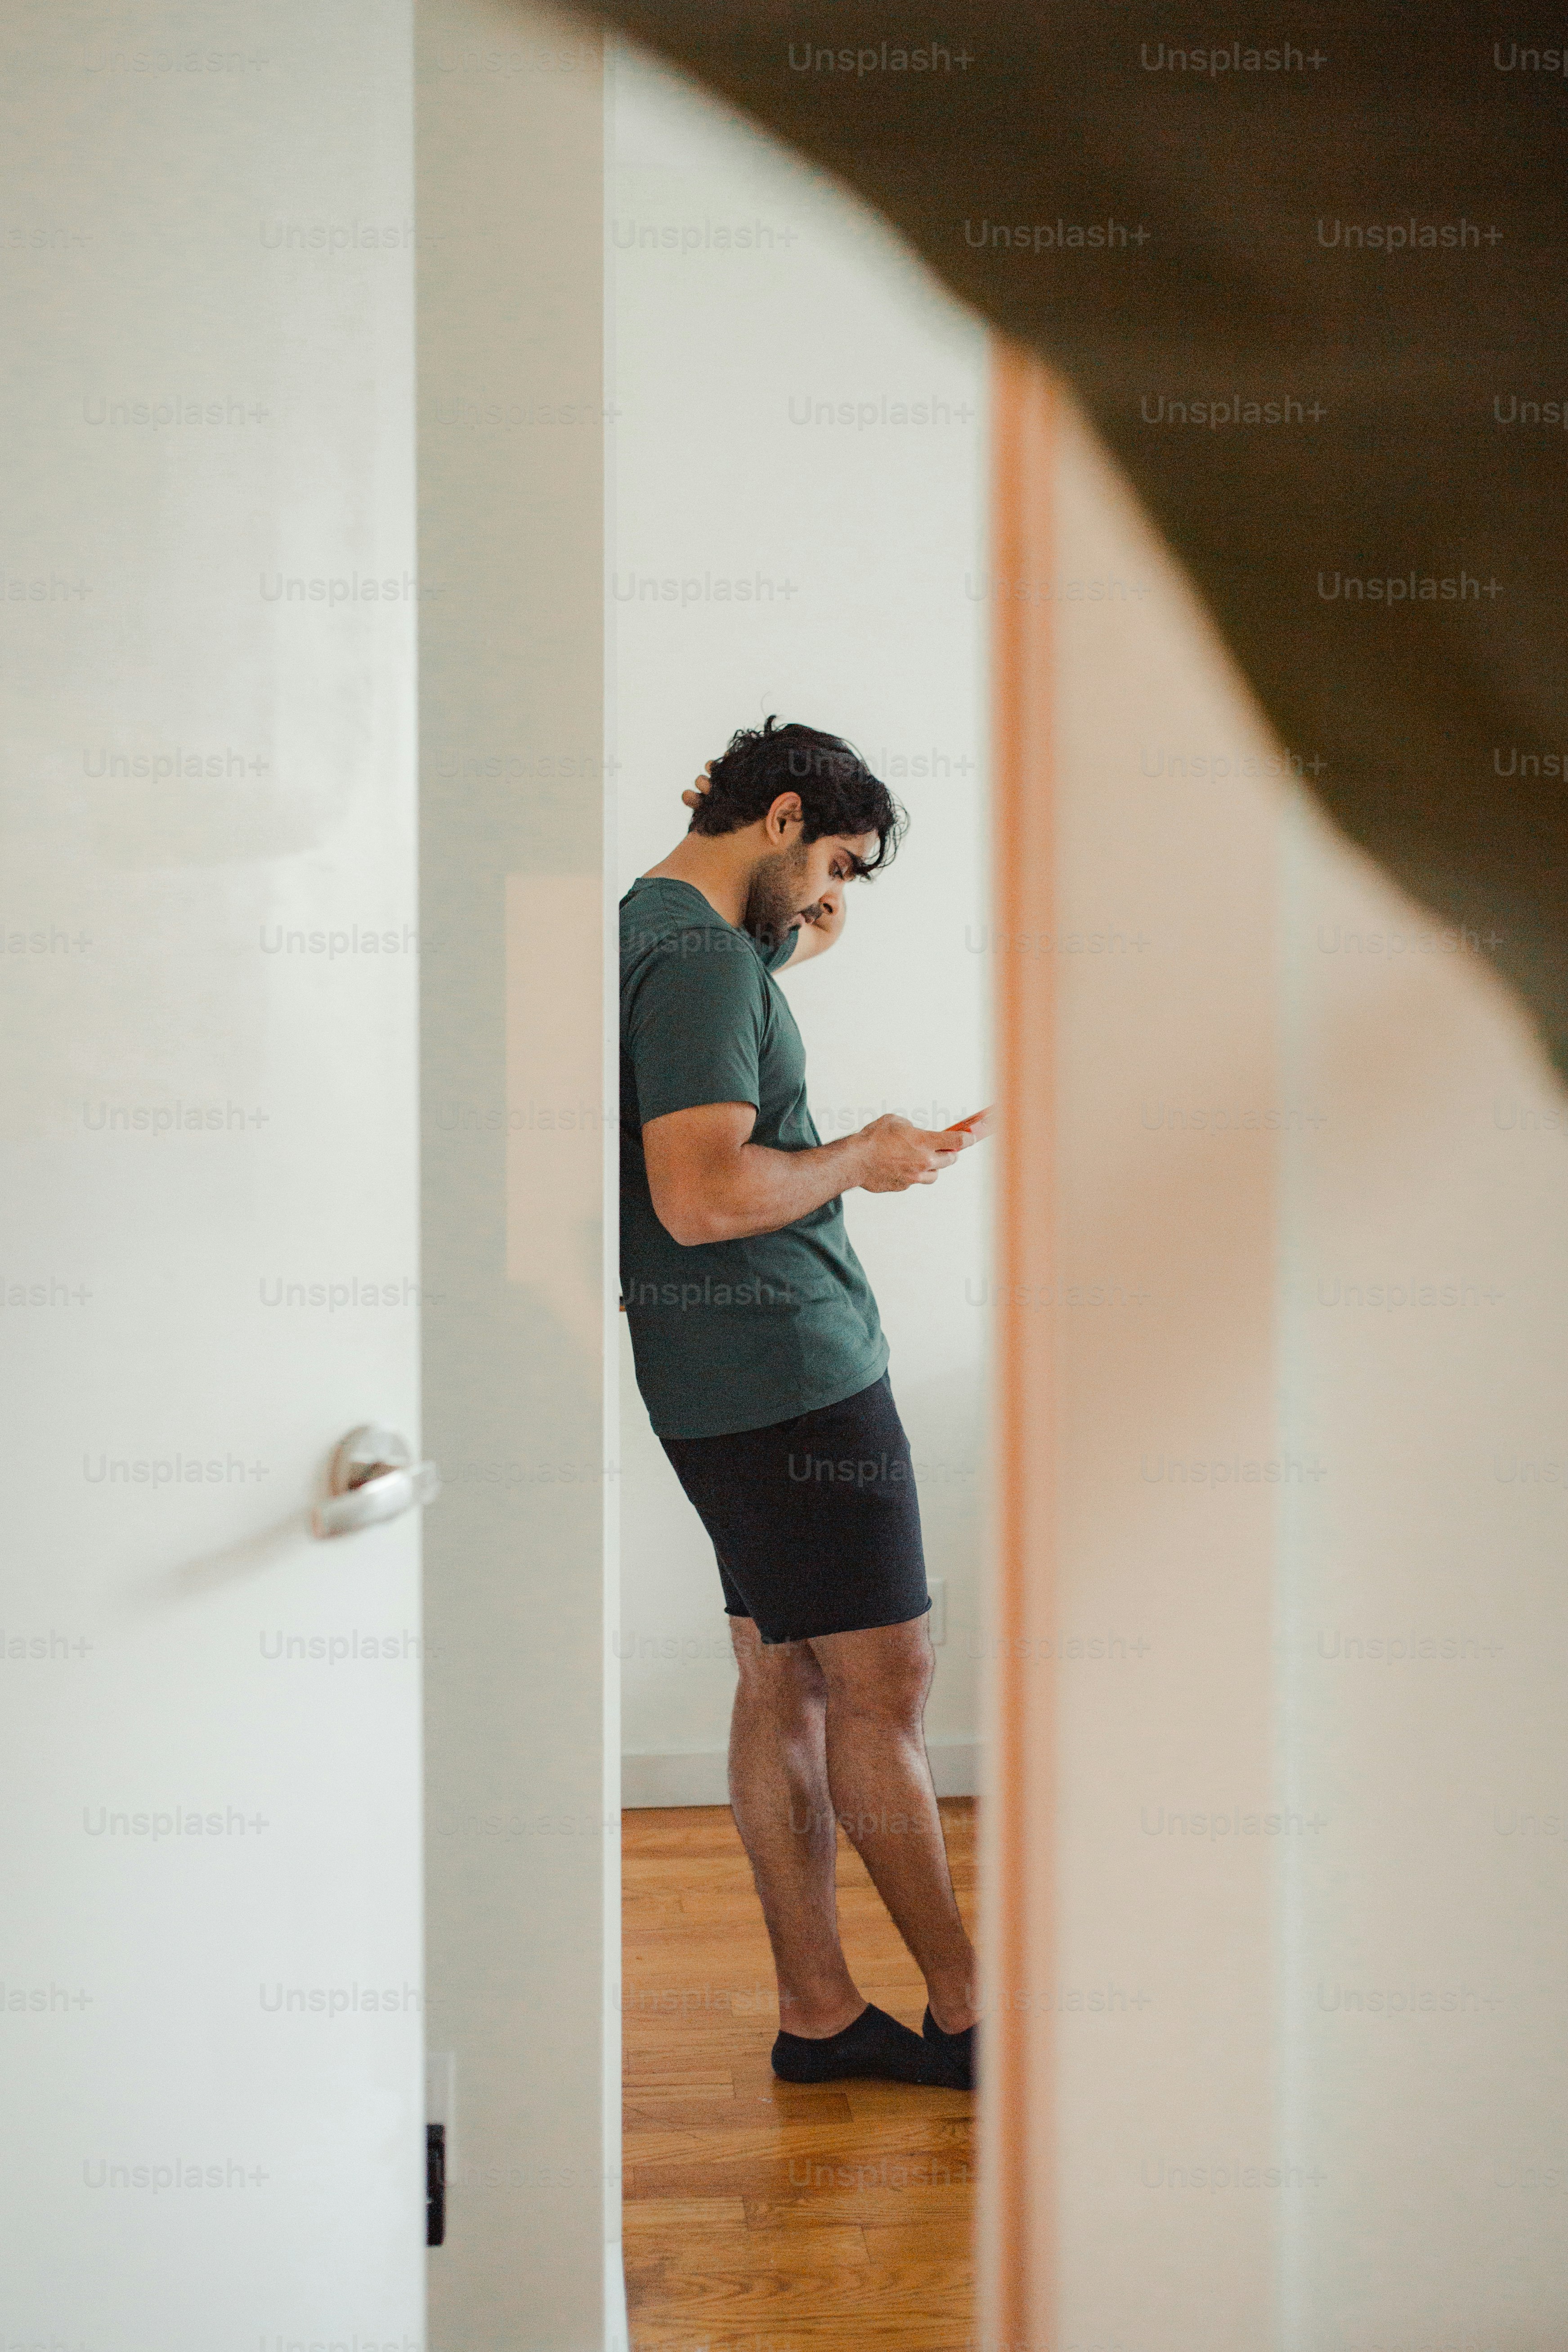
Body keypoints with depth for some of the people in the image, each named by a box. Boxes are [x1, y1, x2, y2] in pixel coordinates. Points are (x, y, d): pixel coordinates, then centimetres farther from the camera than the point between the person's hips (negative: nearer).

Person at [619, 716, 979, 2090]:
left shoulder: (654, 930, 16)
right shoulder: (701, 959, -16)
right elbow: (704, 1197, -25)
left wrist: (785, 963, 19)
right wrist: (860, 1161, -10)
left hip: (725, 1377, 10)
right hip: (788, 1369, -10)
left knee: (787, 1681, 10)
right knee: (884, 1684, -3)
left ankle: (818, 2011, 15)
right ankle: (963, 2014, 6)